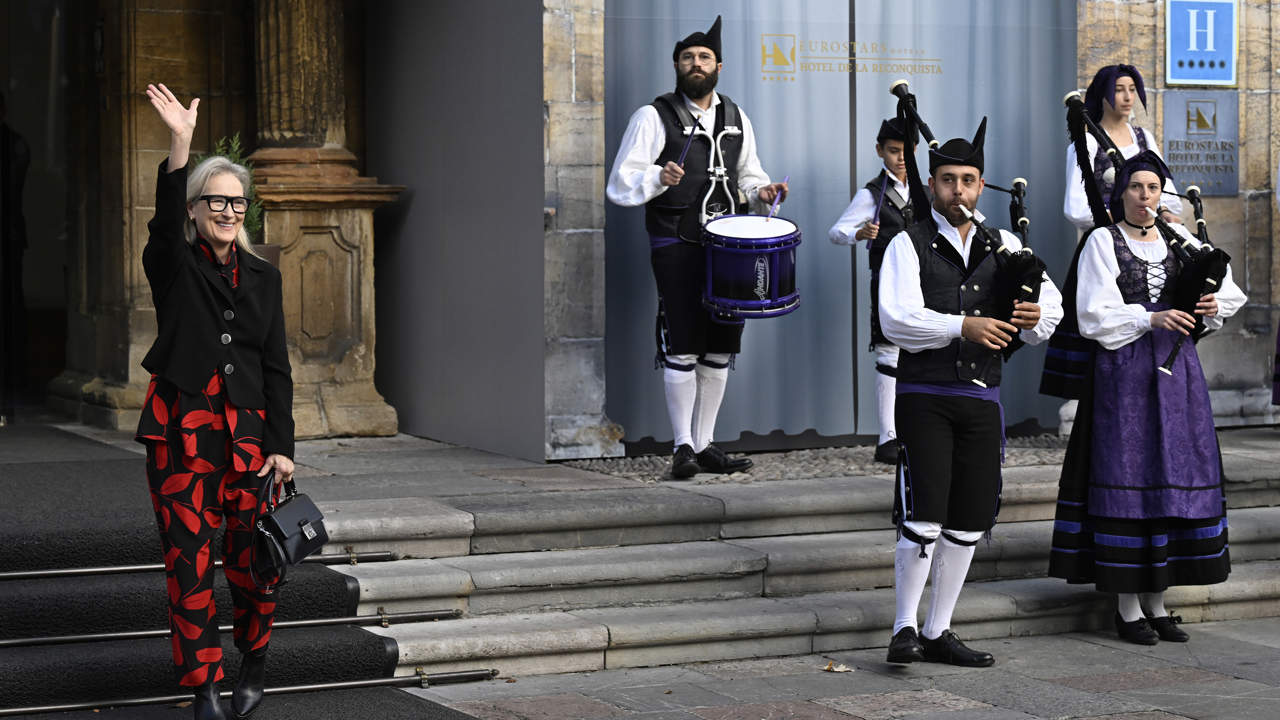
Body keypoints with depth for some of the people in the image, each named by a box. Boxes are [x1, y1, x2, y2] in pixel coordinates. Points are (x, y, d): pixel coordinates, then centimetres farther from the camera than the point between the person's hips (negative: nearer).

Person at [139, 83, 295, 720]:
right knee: (189, 564, -3)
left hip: (247, 430, 2)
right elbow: (166, 220, -19)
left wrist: (281, 446, 2)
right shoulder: (173, 266, 4)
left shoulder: (263, 278, 13)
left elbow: (276, 369, 11)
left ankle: (253, 664, 26)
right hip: (181, 430, -2)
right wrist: (179, 143, -33)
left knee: (253, 564, 0)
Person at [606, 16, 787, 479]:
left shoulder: (736, 119, 13)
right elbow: (620, 185, -7)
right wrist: (659, 177, -26)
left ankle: (705, 445, 15)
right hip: (676, 247, -5)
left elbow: (747, 173, 25)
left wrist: (762, 192, 3)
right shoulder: (654, 117, -3)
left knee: (720, 349, 7)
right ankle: (683, 447, 2)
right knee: (683, 349, -7)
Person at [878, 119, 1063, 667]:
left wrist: (1035, 318, -15)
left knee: (969, 522, 8)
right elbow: (897, 320, -15)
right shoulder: (908, 246, -2)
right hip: (925, 396, -5)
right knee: (923, 518, -11)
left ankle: (938, 632, 19)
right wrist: (963, 326, -27)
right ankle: (905, 630, 2)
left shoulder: (1004, 246, 12)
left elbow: (1050, 303, 8)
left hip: (982, 398, 5)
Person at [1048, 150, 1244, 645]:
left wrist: (1212, 306, -9)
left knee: (1173, 474, 4)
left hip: (1176, 369, 5)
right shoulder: (1103, 242, 1)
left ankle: (1157, 602, 13)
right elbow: (1096, 315, -8)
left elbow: (1227, 290, 13)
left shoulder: (1178, 238, 14)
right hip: (1124, 370, -5)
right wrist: (1151, 318, -19)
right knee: (1127, 479, -6)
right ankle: (1127, 608, 0)